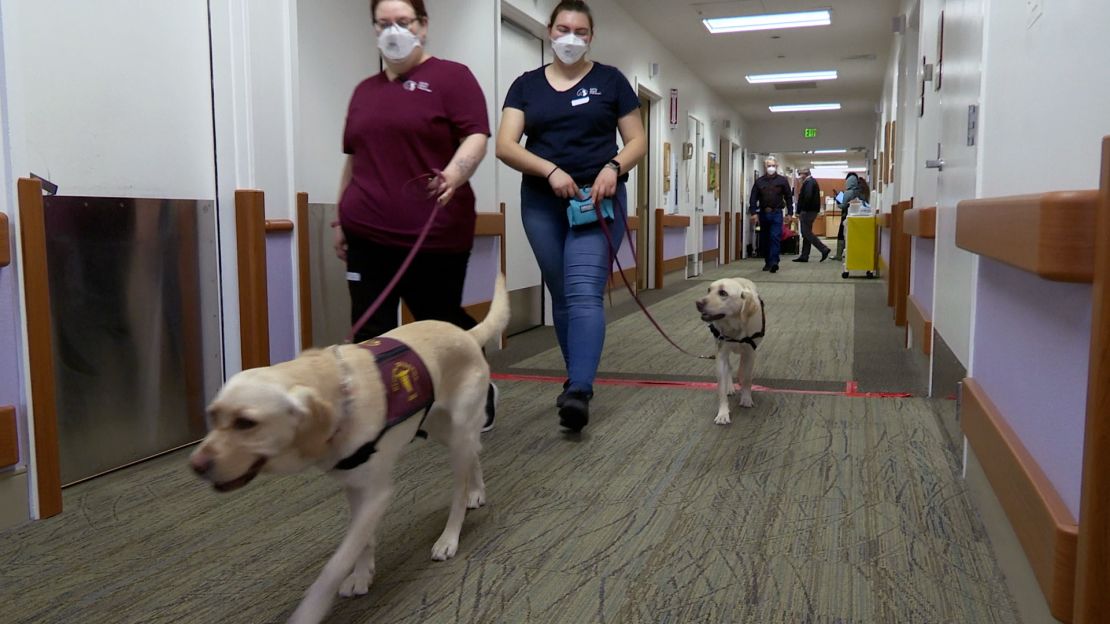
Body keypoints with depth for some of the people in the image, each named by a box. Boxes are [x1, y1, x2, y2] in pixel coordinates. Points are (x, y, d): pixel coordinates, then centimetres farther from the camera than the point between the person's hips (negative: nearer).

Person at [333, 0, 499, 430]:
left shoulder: (451, 77, 1)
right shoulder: (365, 90, 18)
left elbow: (475, 136, -10)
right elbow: (354, 159, 21)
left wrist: (455, 173, -30)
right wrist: (341, 219, 18)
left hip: (434, 233, -5)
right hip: (368, 233, 5)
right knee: (370, 329, 0)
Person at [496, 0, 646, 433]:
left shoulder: (610, 80, 6)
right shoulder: (527, 85, 9)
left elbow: (637, 141, 6)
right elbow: (505, 145, -3)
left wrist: (614, 167, -16)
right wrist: (550, 170, -19)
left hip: (598, 200, -3)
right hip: (542, 203, 3)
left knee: (584, 293, -16)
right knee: (561, 295, 10)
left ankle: (578, 392, -24)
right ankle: (577, 378, 24)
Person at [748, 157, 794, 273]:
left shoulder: (782, 180, 5)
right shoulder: (759, 181, 8)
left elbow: (789, 197, 6)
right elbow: (753, 198, 4)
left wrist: (790, 213, 1)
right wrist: (753, 212, -6)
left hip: (776, 213, -3)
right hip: (763, 213, 3)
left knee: (775, 237, -12)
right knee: (764, 239, 8)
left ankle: (773, 262, -18)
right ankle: (767, 262, 19)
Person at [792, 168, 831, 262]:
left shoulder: (808, 182, -14)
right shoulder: (813, 181, 17)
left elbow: (807, 197, -25)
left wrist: (800, 211, -18)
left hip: (807, 211, -11)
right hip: (813, 210, 11)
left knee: (807, 233, -8)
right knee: (807, 233, 11)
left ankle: (824, 249, -11)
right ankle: (804, 256, 14)